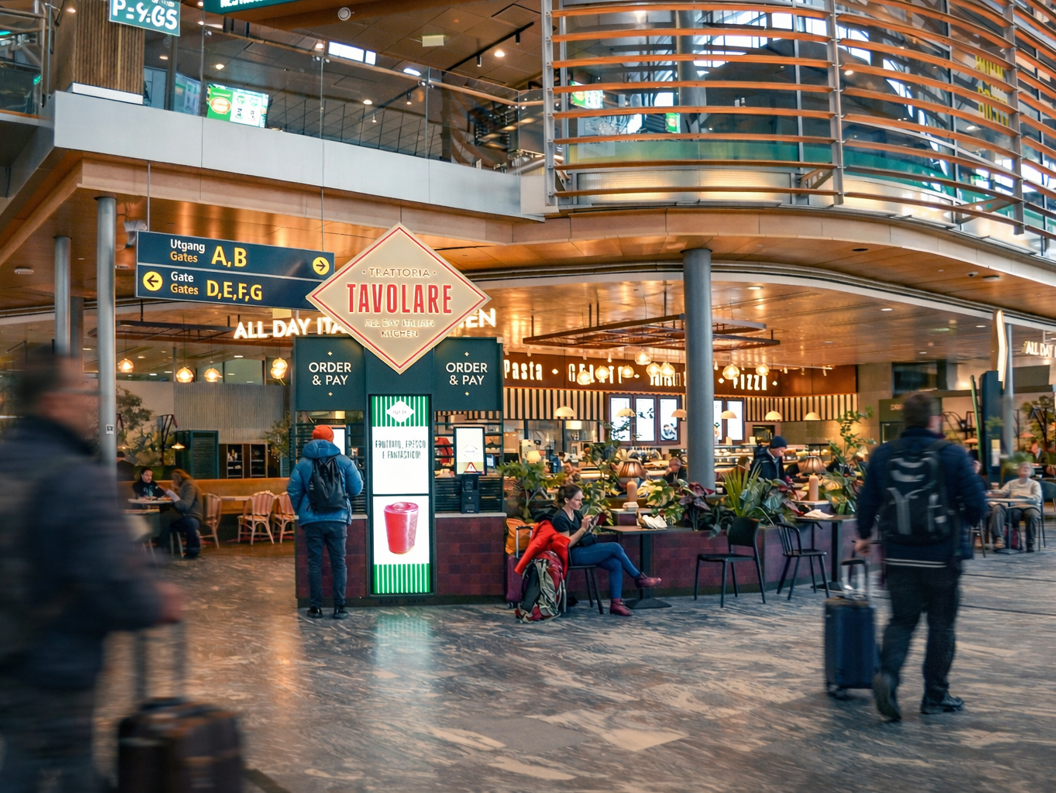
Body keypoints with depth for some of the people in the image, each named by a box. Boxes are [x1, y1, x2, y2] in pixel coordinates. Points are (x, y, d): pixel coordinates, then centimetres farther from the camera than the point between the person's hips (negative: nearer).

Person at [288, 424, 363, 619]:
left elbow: (293, 491, 1)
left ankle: (315, 607, 7)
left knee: (314, 563, 6)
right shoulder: (344, 461, 1)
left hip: (312, 520, 0)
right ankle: (339, 607, 4)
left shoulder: (303, 463, 2)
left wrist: (301, 512, 15)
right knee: (338, 562, 6)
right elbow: (356, 489, 3)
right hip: (337, 519, 0)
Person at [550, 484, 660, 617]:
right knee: (615, 547, -18)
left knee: (616, 564, -14)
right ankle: (639, 578, -3)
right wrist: (583, 528, -21)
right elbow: (567, 543, -18)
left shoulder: (576, 513, 11)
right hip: (575, 554, -9)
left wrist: (590, 525, -4)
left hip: (586, 549, 9)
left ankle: (615, 603, -16)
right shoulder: (560, 518, -15)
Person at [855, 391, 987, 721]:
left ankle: (887, 674, -12)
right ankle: (936, 696, 18)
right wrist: (963, 523, 13)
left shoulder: (883, 454, 1)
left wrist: (864, 535, 20)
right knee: (941, 625, 11)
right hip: (942, 556, -3)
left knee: (902, 620, 12)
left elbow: (867, 500, 5)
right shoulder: (953, 454, -8)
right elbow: (977, 504, -9)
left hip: (899, 555, 3)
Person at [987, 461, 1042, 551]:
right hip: (1014, 508, 2)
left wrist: (1021, 495, -17)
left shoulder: (1035, 483, 18)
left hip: (1029, 507, -2)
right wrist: (992, 492, -15)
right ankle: (999, 539, -42)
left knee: (1032, 514, -39)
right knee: (998, 509, -30)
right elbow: (1003, 492, 8)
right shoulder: (1011, 483, 25)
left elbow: (1037, 498, 0)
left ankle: (1030, 544, -26)